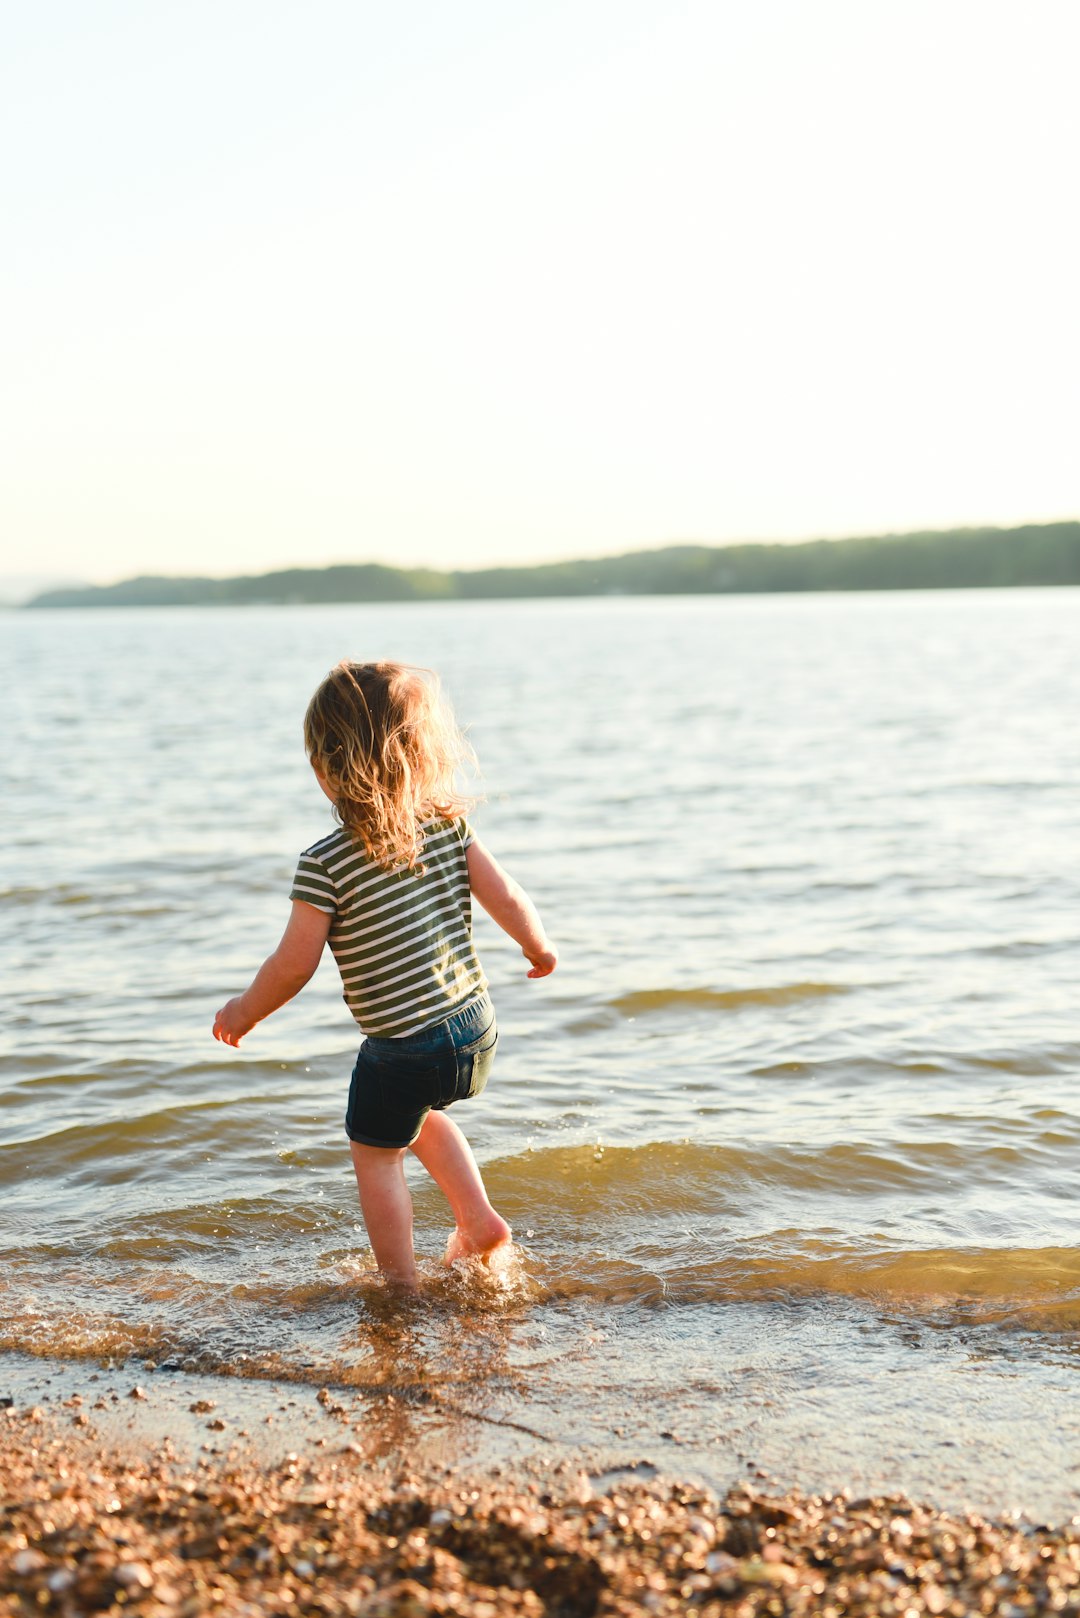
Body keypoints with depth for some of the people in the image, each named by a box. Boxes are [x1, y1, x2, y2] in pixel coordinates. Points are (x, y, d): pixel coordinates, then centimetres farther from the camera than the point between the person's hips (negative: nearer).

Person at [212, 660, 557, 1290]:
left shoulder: (324, 865, -17)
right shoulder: (449, 824, -5)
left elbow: (295, 965, -13)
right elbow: (508, 899, -2)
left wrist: (242, 1012, 6)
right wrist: (541, 949, 20)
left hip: (402, 1048, -6)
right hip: (477, 1028, 6)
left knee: (376, 1153, 18)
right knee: (420, 1116, 34)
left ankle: (403, 1285, 26)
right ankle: (481, 1221, 31)